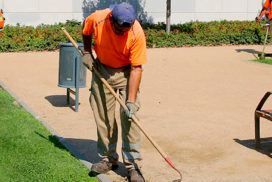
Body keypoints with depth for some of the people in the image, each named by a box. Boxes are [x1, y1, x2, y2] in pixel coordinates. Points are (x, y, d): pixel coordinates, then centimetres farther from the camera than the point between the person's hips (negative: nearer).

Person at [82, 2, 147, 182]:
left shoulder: (137, 33, -29)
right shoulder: (97, 19, -23)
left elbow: (136, 68, -25)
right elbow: (86, 30, 4)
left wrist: (131, 101, -28)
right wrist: (87, 53, -1)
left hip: (126, 72, -3)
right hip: (102, 69, 3)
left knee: (129, 116, -12)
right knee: (103, 117, 5)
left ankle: (133, 165, -4)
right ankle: (108, 158, 20)